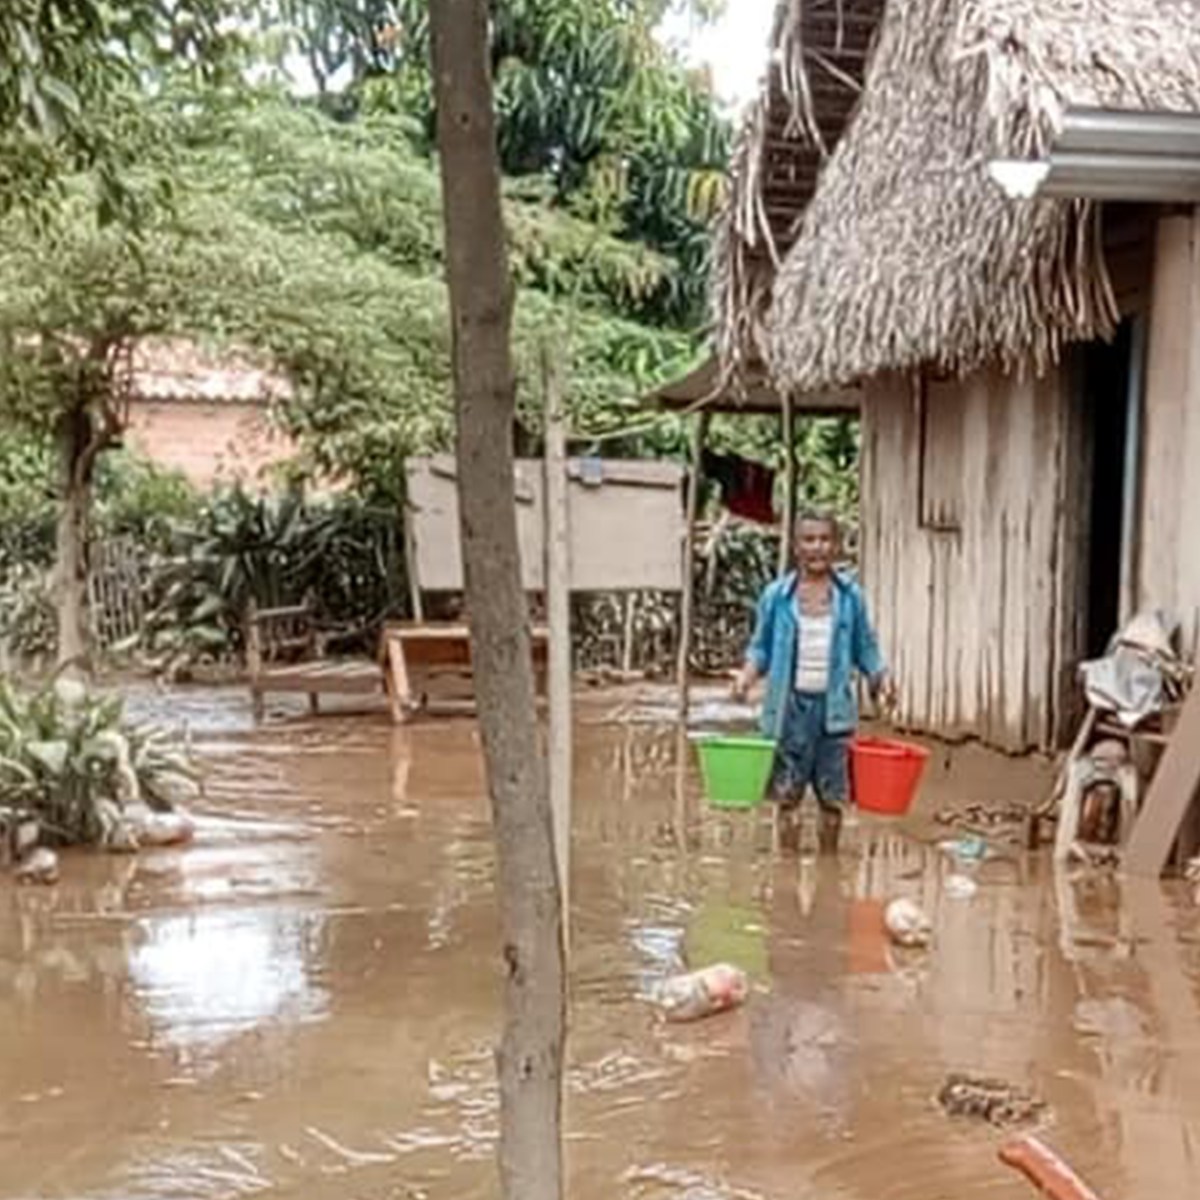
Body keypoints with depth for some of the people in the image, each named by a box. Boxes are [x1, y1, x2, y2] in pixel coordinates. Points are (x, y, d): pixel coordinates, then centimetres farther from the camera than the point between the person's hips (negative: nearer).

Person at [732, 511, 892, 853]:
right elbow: (761, 647, 6)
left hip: (833, 707, 1)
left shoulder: (850, 595, 2)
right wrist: (748, 674, -12)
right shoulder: (776, 595, -1)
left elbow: (864, 647, 10)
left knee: (833, 797, 8)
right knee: (788, 795, 6)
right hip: (790, 705, -1)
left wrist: (879, 677, -7)